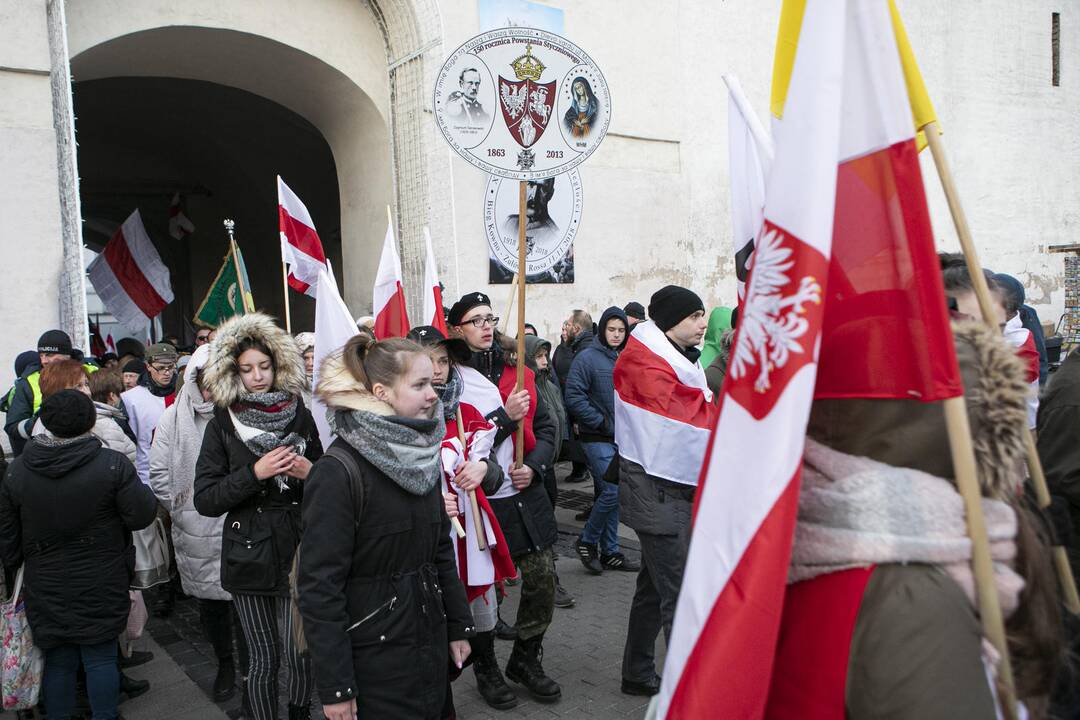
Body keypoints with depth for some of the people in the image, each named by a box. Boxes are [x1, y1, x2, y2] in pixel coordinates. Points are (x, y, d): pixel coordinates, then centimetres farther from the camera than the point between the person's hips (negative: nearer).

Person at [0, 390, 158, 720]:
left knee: (58, 661, 15)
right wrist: (141, 490, 5)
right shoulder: (112, 464, -18)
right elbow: (142, 516, -14)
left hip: (46, 591, 3)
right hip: (101, 590, -3)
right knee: (101, 658, 10)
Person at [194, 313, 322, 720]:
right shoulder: (222, 425, -1)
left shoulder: (299, 416, 2)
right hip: (249, 556, -1)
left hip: (298, 552, 1)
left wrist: (310, 473, -9)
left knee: (301, 655, 4)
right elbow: (205, 500, -6)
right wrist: (254, 473, -18)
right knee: (264, 659, 8)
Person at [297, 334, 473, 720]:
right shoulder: (338, 472, -19)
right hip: (372, 656, -7)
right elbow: (318, 586, -19)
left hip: (429, 645, 7)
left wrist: (458, 626, 11)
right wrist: (335, 687, -17)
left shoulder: (421, 456, 4)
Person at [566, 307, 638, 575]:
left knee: (610, 494, 12)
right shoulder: (587, 358, -9)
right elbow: (574, 397, -14)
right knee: (613, 492, -12)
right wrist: (600, 421, -14)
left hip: (622, 439, 6)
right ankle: (586, 541, 9)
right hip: (598, 439, -6)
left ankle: (610, 552, 22)